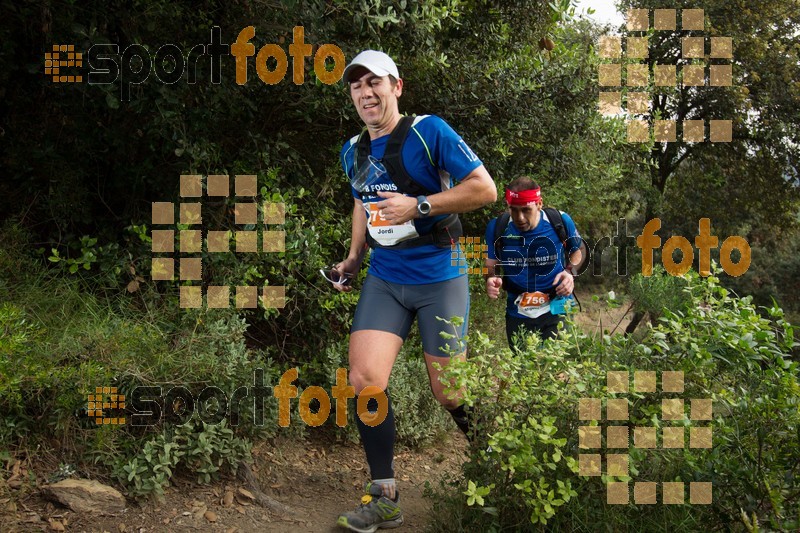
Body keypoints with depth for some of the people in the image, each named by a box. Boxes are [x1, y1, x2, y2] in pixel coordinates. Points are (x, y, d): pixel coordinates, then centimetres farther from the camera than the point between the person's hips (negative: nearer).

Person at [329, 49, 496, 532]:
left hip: (440, 279, -5)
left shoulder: (429, 131, -11)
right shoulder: (353, 151, 8)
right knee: (365, 379, -10)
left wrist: (418, 205, -22)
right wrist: (354, 257, 14)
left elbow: (485, 189, -15)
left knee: (448, 392, 2)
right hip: (384, 279, 5)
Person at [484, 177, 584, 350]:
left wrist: (571, 272, -12)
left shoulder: (560, 221, -13)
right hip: (518, 315, 2)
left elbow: (579, 249, 7)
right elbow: (490, 264, 3)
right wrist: (491, 278, -20)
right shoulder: (497, 227, -13)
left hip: (556, 310, -1)